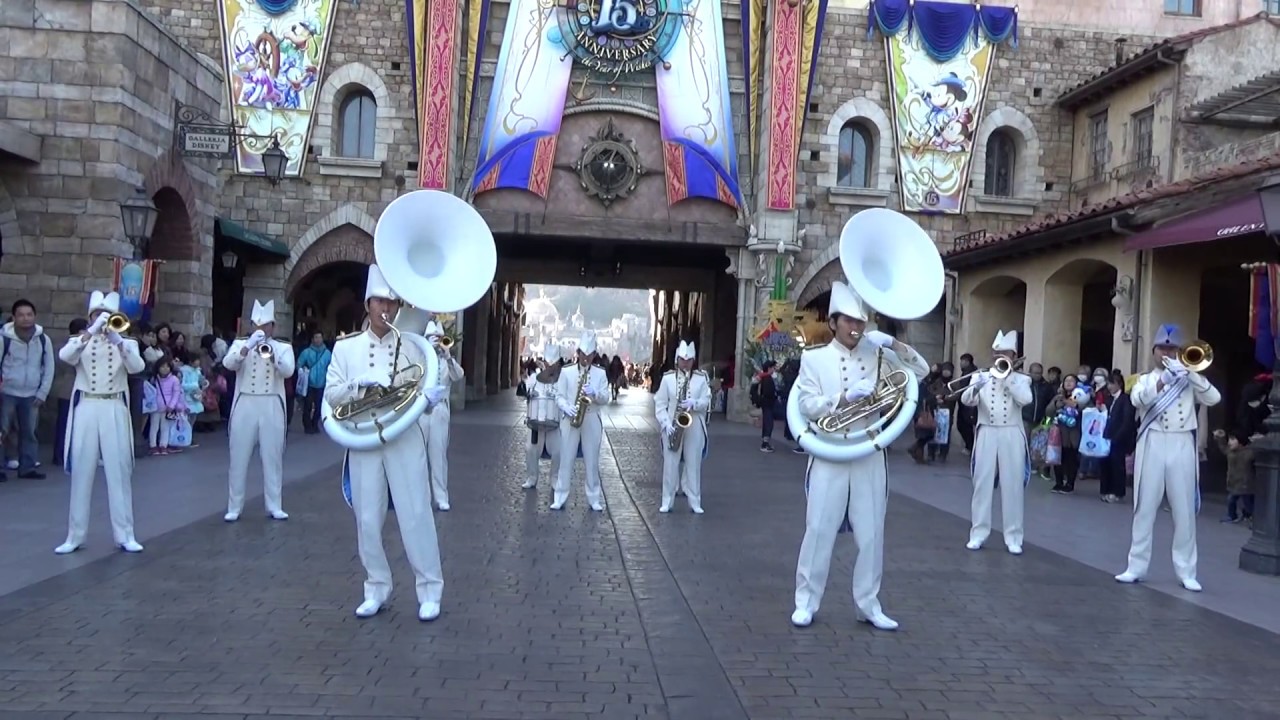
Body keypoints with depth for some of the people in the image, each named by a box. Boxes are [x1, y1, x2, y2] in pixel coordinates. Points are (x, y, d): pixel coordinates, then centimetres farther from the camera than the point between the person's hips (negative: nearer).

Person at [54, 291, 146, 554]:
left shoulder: (127, 343, 9)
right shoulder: (80, 341, 8)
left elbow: (137, 367, -11)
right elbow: (64, 356, -15)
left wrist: (118, 341, -25)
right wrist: (91, 332, -24)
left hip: (115, 410, 0)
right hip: (86, 409, 0)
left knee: (119, 472, 0)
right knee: (81, 472, 4)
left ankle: (125, 535, 4)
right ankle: (75, 536, 11)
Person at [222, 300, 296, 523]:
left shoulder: (283, 348, 8)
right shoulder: (240, 344, 9)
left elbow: (288, 371, -10)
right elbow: (228, 363, -10)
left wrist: (271, 354, -25)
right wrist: (249, 346, -21)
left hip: (272, 407, 0)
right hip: (245, 406, 0)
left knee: (273, 458, 3)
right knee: (239, 459, 2)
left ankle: (274, 506, 11)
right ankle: (234, 507, 10)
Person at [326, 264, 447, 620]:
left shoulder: (410, 346, 4)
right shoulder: (345, 347, 6)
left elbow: (426, 386, 5)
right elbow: (331, 395, 2)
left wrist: (430, 396, -18)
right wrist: (359, 385, -17)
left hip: (404, 439, -1)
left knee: (415, 515, -1)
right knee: (367, 519, 6)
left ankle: (430, 590, 8)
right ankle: (377, 588, 21)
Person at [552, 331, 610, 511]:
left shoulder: (600, 373, 5)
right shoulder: (566, 371, 3)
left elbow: (606, 397, -1)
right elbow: (559, 396, 1)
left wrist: (595, 393, -21)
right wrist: (567, 408, -18)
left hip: (592, 420, 0)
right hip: (570, 419, 0)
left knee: (592, 460, 5)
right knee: (566, 459, 3)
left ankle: (595, 499, 11)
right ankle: (560, 498, 8)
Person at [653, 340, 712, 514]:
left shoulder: (702, 378, 3)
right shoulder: (667, 378, 1)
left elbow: (707, 402, 0)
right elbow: (660, 404, -1)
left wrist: (693, 403, -20)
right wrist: (666, 423, -14)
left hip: (694, 427, 0)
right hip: (672, 426, 0)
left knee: (693, 464, 5)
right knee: (670, 464, 3)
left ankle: (695, 502, 11)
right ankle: (667, 501, 10)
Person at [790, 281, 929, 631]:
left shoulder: (877, 358, 9)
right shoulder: (814, 358, 2)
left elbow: (921, 371, 6)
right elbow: (807, 406, -7)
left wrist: (892, 343, -6)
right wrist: (846, 398, -21)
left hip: (869, 457, 3)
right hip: (830, 456, -3)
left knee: (871, 533, 7)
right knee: (819, 530, 0)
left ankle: (868, 604, 18)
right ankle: (806, 602, 10)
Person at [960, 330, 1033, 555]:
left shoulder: (1022, 379, 7)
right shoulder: (980, 376, 8)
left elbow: (1025, 399, -13)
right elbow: (966, 400, -6)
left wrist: (1008, 375, -11)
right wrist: (976, 387, -27)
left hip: (1011, 436, -1)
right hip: (987, 435, 1)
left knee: (1012, 486, 1)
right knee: (982, 484, 2)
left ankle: (1013, 537, 7)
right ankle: (978, 533, 8)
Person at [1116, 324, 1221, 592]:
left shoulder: (1189, 381, 13)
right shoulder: (1145, 380, 9)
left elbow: (1214, 398, -4)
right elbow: (1138, 399, -12)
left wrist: (1189, 371, -12)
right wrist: (1165, 379, -24)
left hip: (1182, 446, 1)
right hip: (1152, 445, -1)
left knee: (1185, 511, 3)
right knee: (1145, 508, 3)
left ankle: (1186, 571, 9)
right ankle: (1137, 567, 8)